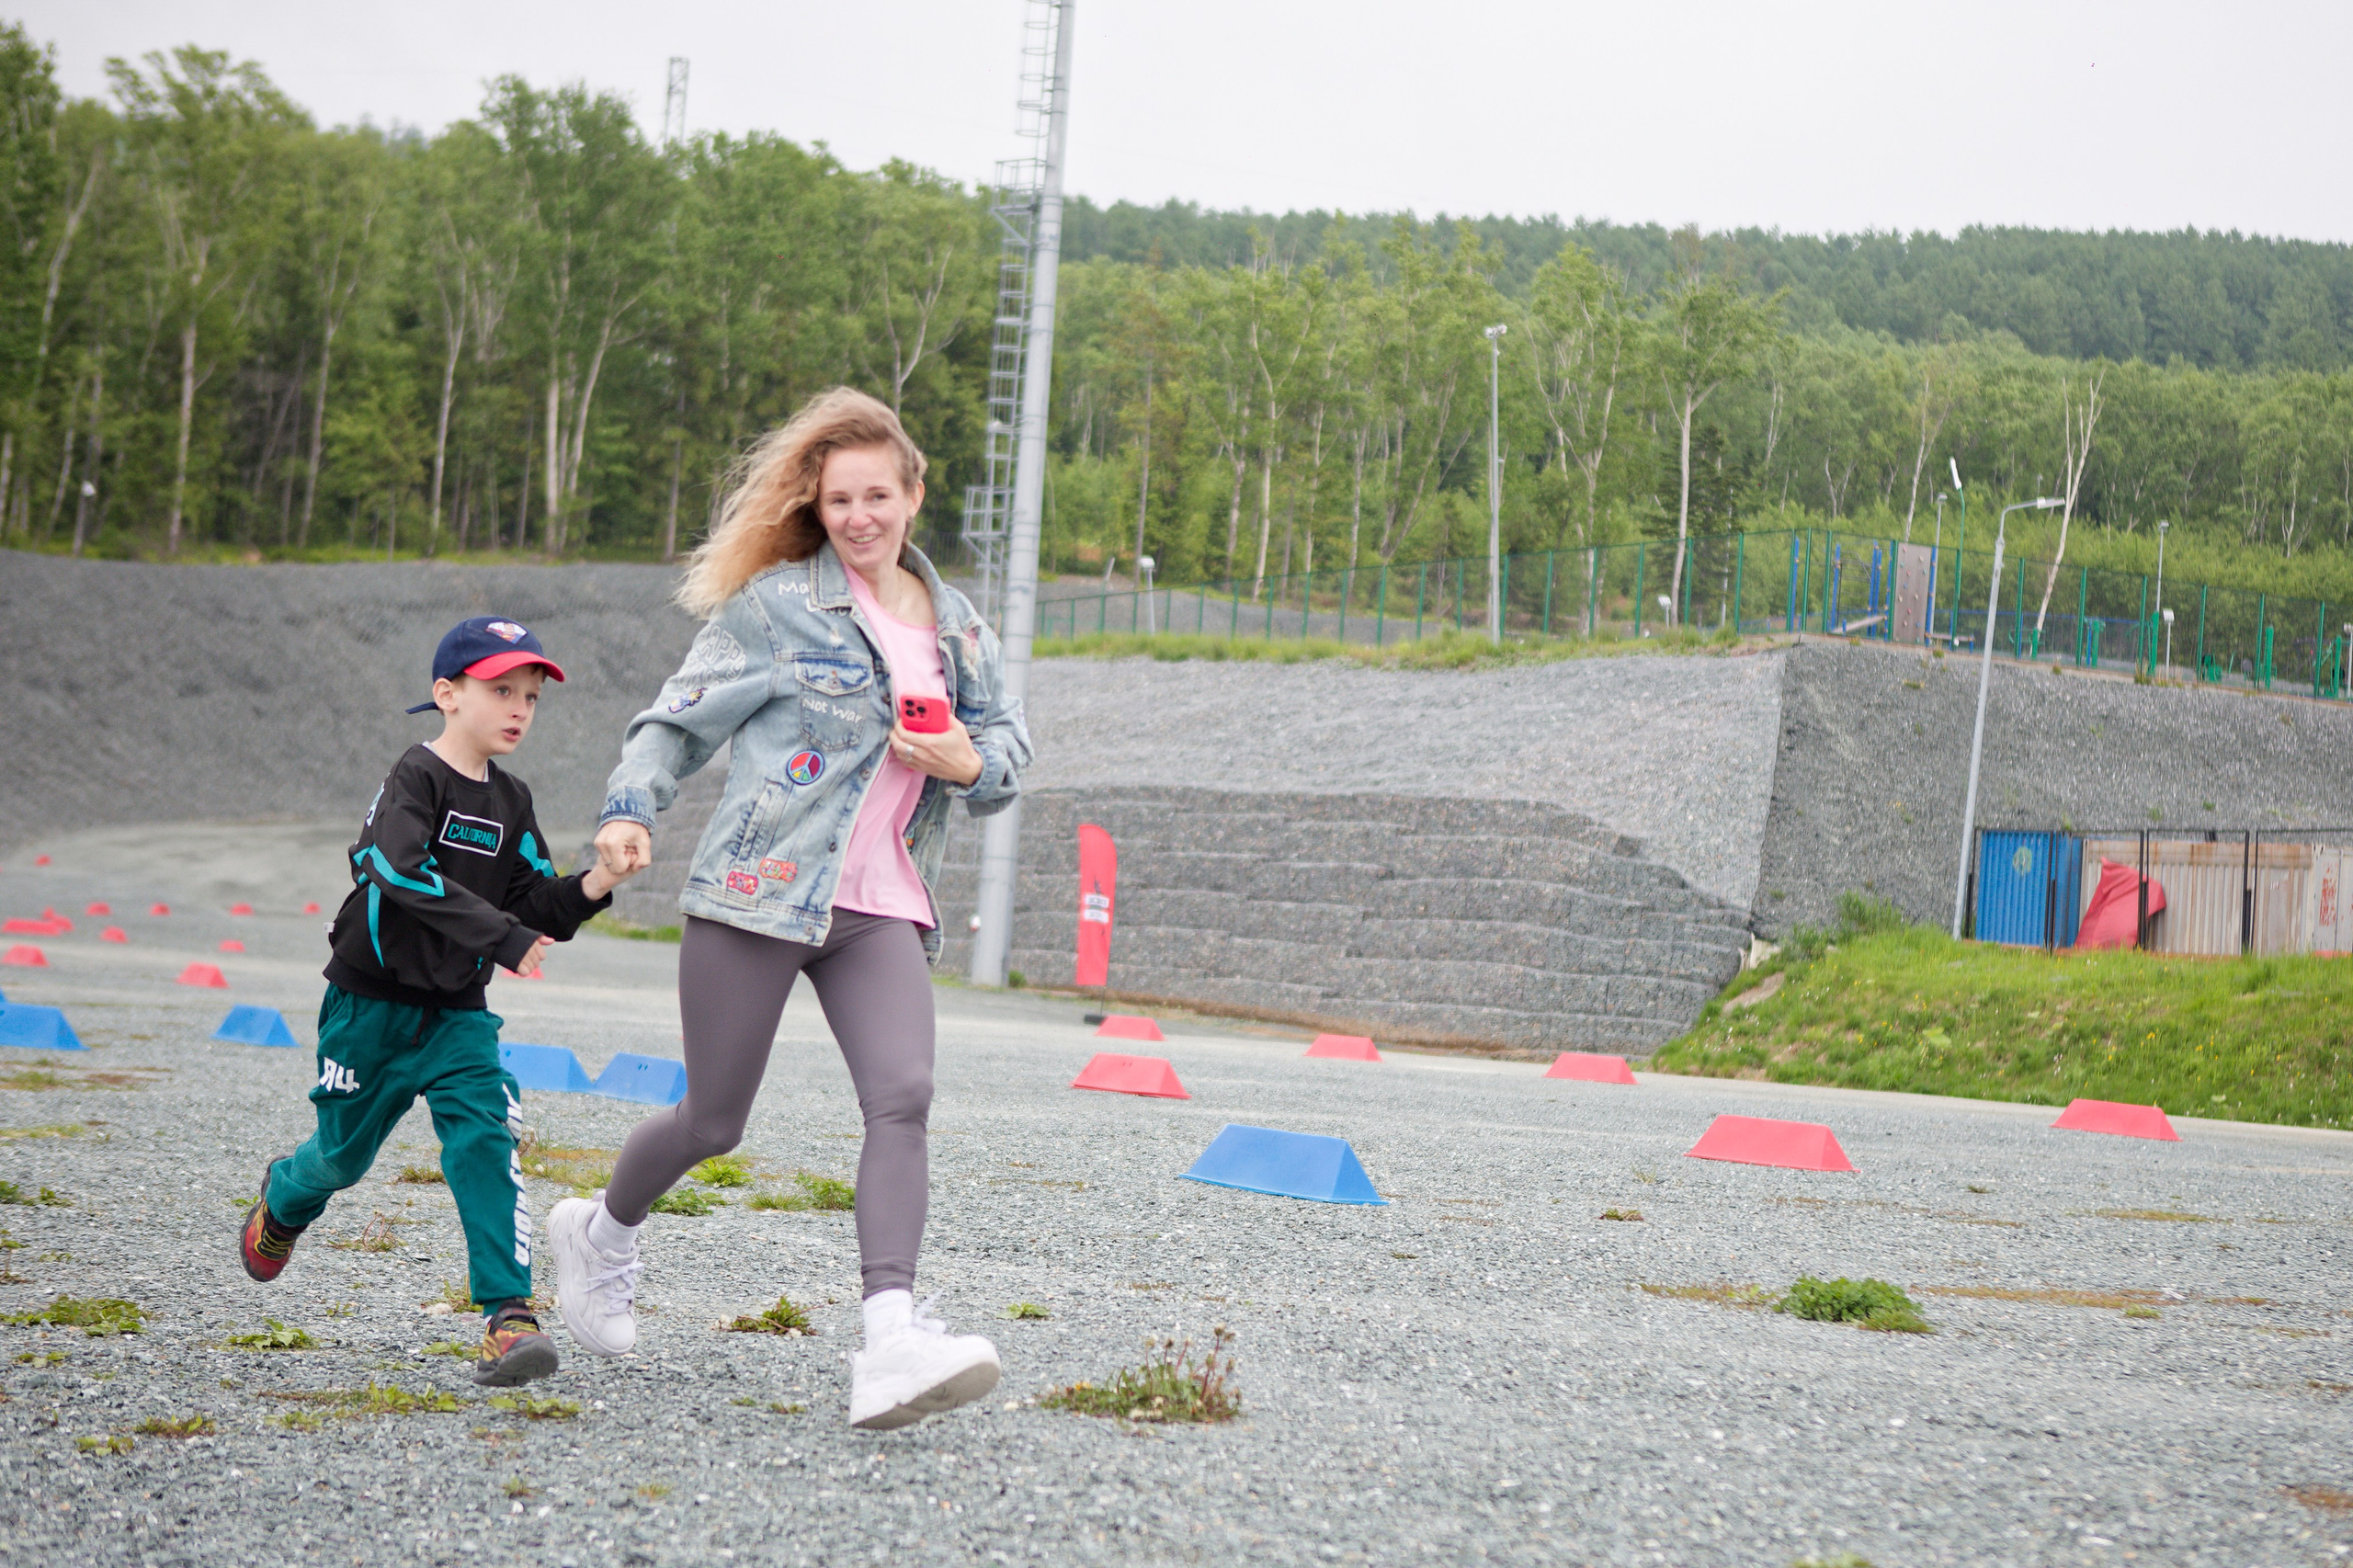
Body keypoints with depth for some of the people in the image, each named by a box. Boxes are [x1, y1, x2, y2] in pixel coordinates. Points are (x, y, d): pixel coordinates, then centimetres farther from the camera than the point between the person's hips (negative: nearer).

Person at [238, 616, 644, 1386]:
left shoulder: (510, 802, 6)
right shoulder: (416, 777, -15)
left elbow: (531, 910, 7)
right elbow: (401, 870, -32)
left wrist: (590, 888, -13)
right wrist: (501, 934, -39)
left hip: (457, 1011, 4)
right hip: (373, 1001, -4)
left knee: (485, 1142, -15)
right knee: (345, 1150, 12)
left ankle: (507, 1316, -19)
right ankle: (283, 1199, 48)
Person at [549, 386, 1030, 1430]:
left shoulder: (954, 626, 14)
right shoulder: (775, 604, 0)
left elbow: (1010, 742, 22)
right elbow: (680, 718, 3)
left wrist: (969, 764, -1)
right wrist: (629, 808, -12)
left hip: (882, 907, 4)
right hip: (758, 886, -4)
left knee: (902, 1098, -19)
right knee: (713, 1122, 5)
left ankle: (892, 1342, -28)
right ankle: (601, 1232, 37)